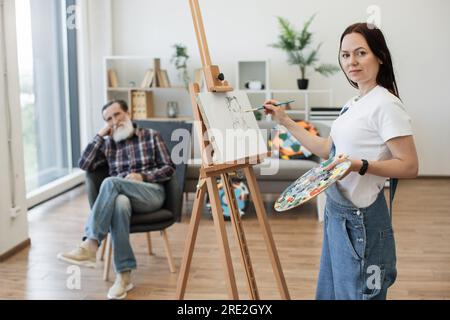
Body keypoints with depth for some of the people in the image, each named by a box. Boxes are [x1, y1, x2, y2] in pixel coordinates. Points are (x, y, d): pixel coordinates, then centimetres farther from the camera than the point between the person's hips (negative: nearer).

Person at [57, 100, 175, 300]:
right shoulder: (107, 144, 20)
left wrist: (142, 176, -10)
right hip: (121, 194, 2)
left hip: (152, 194, -2)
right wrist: (100, 135, 7)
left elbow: (169, 169, 6)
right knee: (119, 204, -38)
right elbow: (84, 165, 6)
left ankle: (90, 246, -40)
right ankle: (124, 275, -39)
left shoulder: (151, 136, 12)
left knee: (110, 183, -31)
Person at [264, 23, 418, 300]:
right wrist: (285, 121, 16)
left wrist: (360, 165, -30)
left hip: (361, 218, -9)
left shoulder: (386, 104, -16)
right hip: (337, 211, 9)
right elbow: (327, 149, 17)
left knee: (356, 293, 4)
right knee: (330, 292, 19)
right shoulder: (353, 104, 11)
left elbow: (410, 166, -18)